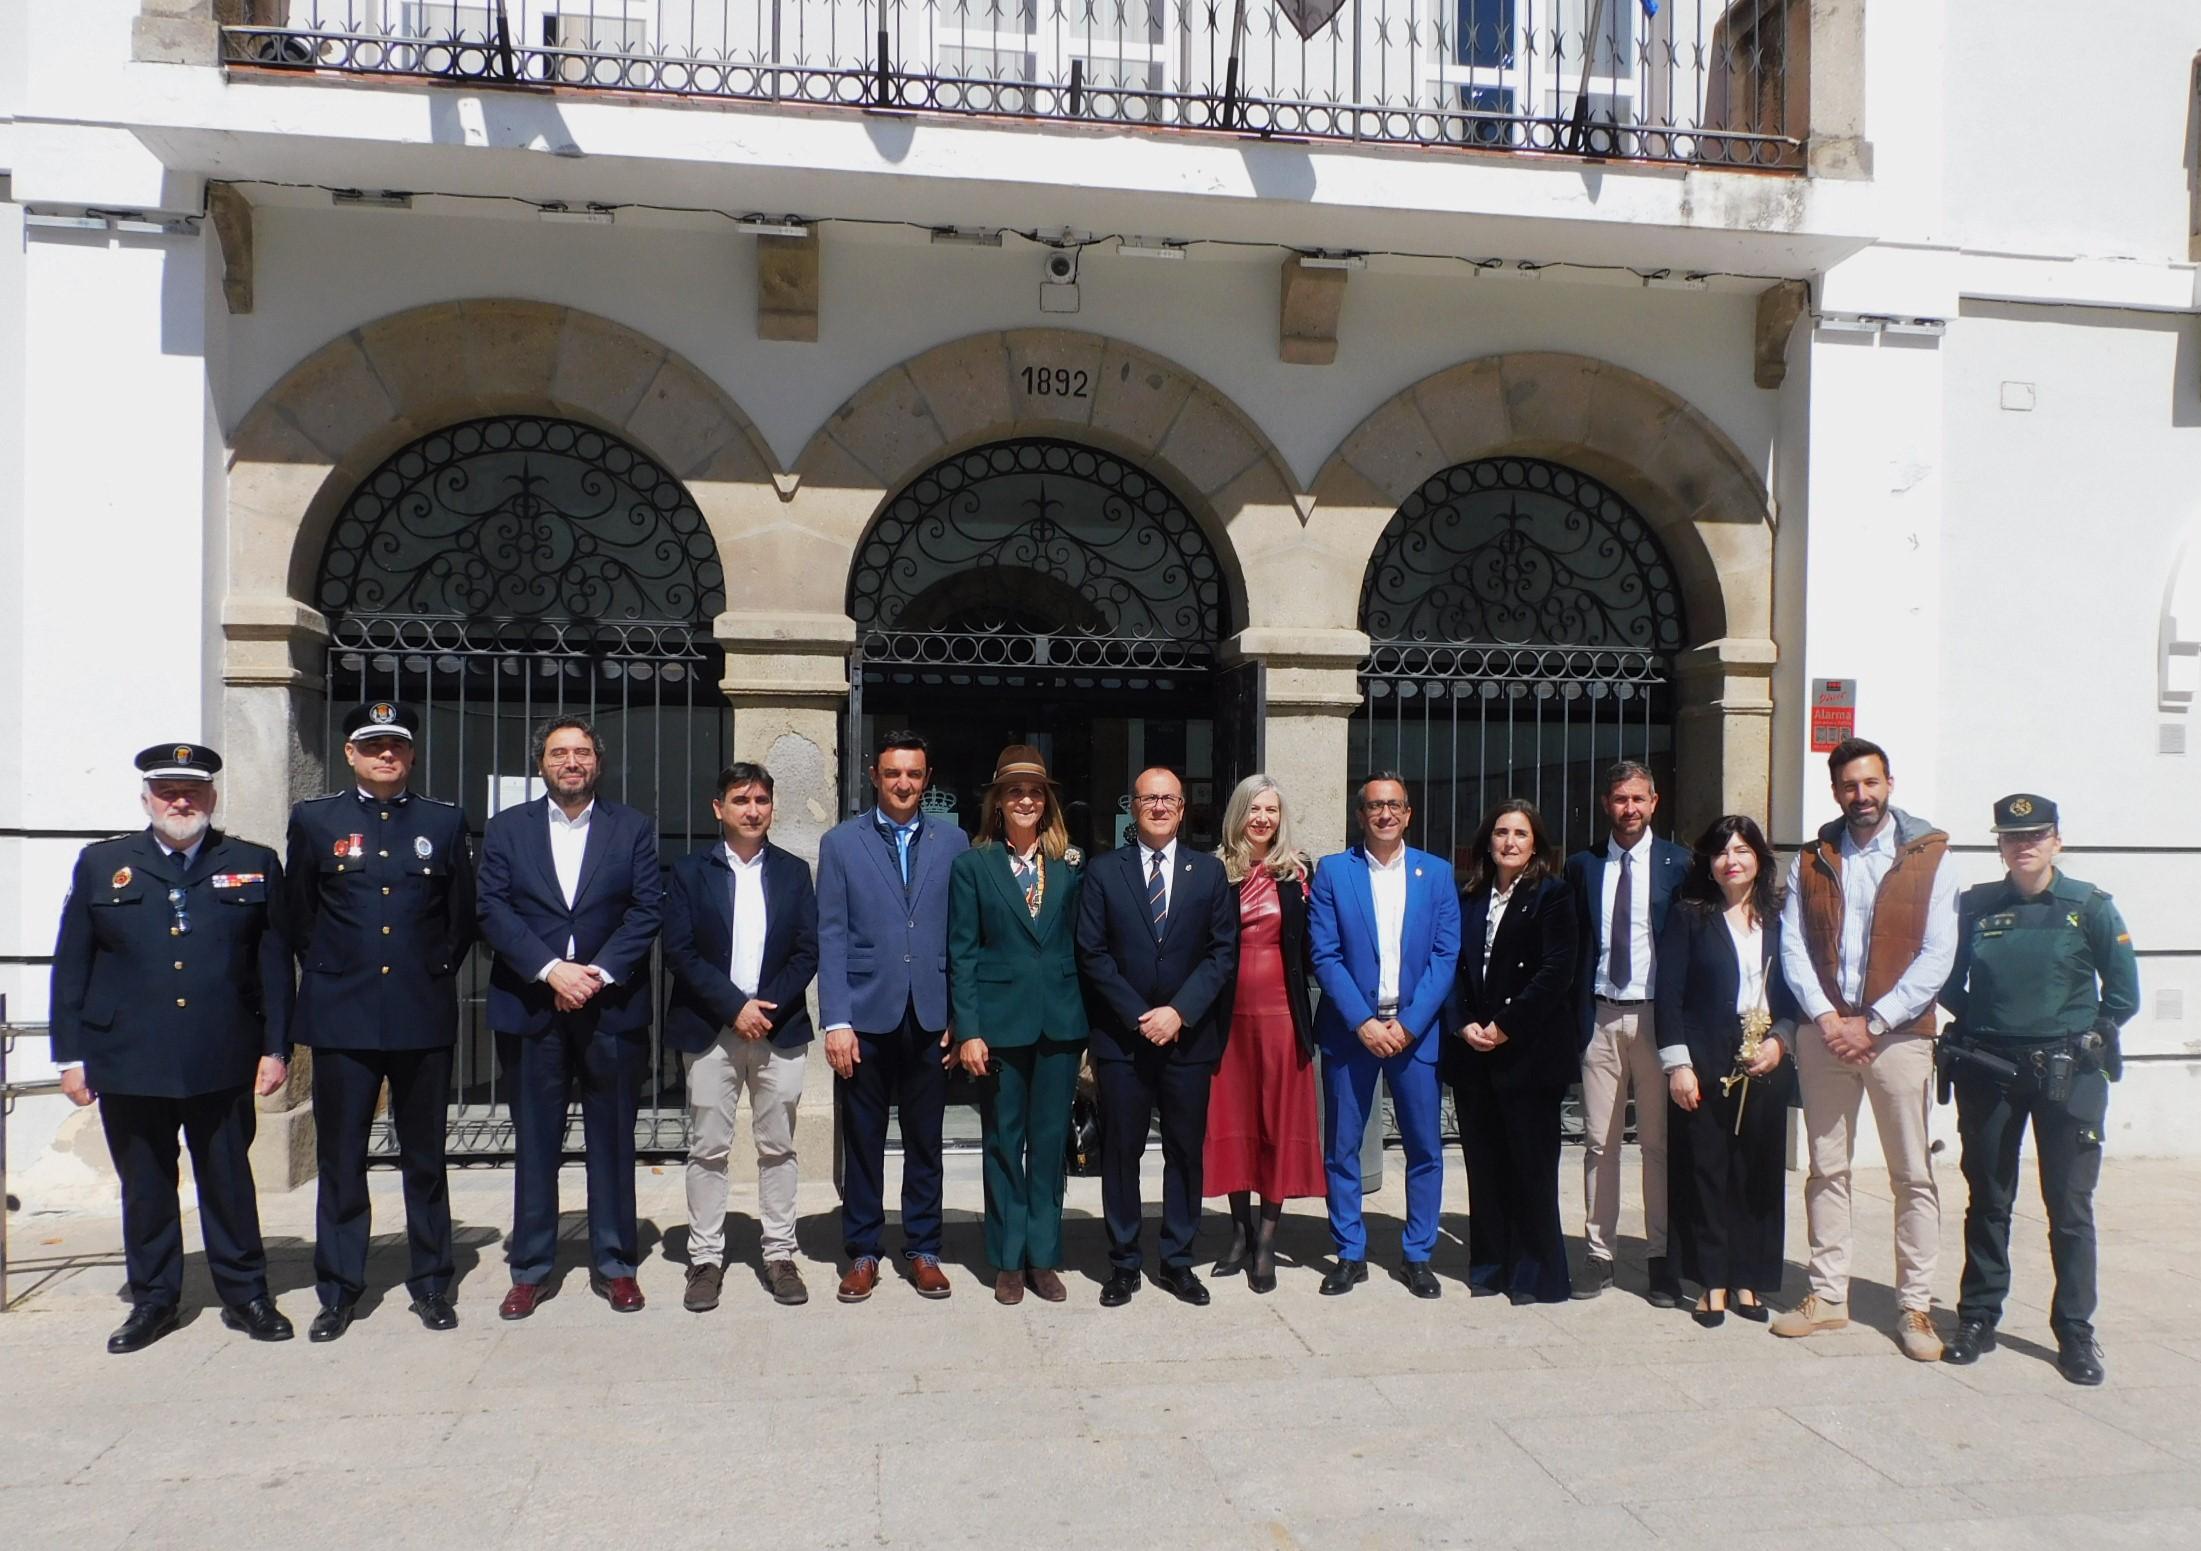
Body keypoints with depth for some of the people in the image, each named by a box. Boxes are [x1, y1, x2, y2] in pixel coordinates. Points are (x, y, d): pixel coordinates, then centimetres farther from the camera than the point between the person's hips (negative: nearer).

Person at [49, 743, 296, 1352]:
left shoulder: (255, 866, 6)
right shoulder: (101, 865, 8)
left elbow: (274, 963, 4)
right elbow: (71, 967, 7)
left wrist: (276, 1048, -1)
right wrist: (71, 1056, 3)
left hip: (223, 1064, -1)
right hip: (129, 1065, 1)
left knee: (229, 1182, 7)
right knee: (144, 1187, 10)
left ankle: (244, 1295, 19)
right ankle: (153, 1300, 24)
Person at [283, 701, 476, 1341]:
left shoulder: (445, 822, 6)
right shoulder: (314, 820, 6)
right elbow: (297, 915, 12)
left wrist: (436, 972, 8)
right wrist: (329, 973, 11)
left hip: (424, 1017, 0)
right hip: (341, 1018, 0)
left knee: (425, 1158, 9)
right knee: (340, 1160, 6)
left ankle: (431, 1285, 19)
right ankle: (338, 1291, 18)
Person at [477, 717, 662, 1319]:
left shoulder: (633, 828, 7)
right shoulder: (506, 829, 8)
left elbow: (646, 910, -1)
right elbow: (493, 910, -2)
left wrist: (599, 973, -13)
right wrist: (551, 970, -14)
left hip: (612, 1006, 0)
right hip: (531, 1008, 0)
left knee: (612, 1140, 6)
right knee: (534, 1142, 7)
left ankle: (616, 1264, 16)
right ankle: (529, 1269, 18)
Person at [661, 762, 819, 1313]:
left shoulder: (794, 871, 8)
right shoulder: (688, 872, 3)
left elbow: (807, 952, 3)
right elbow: (680, 952, -5)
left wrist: (767, 1006, -10)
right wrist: (735, 1006, -13)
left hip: (779, 1027, 1)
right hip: (709, 1030, -1)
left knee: (777, 1147, 6)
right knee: (707, 1149, 3)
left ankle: (779, 1255, 15)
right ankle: (705, 1258, 12)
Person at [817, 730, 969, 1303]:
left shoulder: (952, 841, 6)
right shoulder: (841, 842, 3)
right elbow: (831, 937, -1)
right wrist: (836, 1020, -8)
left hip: (930, 1017, 1)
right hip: (865, 1015, -1)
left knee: (925, 1141, 10)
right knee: (862, 1141, 8)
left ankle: (923, 1250, 22)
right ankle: (862, 1252, 21)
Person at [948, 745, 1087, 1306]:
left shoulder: (1070, 864, 7)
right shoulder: (972, 865, 1)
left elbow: (1081, 944, 7)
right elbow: (962, 954, -2)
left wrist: (1090, 1024, 1)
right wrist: (968, 1031, -8)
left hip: (1061, 1023, 2)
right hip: (1000, 1022, -2)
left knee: (1051, 1143, 7)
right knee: (1004, 1144, 7)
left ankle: (1043, 1257, 19)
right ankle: (1008, 1261, 19)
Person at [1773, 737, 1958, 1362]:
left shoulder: (1930, 857, 1)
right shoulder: (1811, 861, 9)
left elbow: (1937, 956, -6)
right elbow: (1792, 947, 4)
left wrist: (1872, 1023, -11)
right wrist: (1826, 1018, -10)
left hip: (1898, 1032, -2)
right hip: (1824, 1031, 3)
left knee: (1913, 1175, 1)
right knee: (1827, 1170, 8)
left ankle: (1915, 1307, 10)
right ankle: (1828, 1296, 16)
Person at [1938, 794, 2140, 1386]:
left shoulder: (2090, 907, -2)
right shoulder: (1975, 906, 3)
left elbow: (2123, 993, 1)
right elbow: (1949, 982, 12)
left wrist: (2084, 1036, 3)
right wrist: (1980, 1024, 3)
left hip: (2069, 1075, -2)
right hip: (1987, 1071, 2)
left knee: (2070, 1207, 3)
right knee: (1987, 1200, 11)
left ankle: (2076, 1334, 14)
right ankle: (1977, 1319, 21)